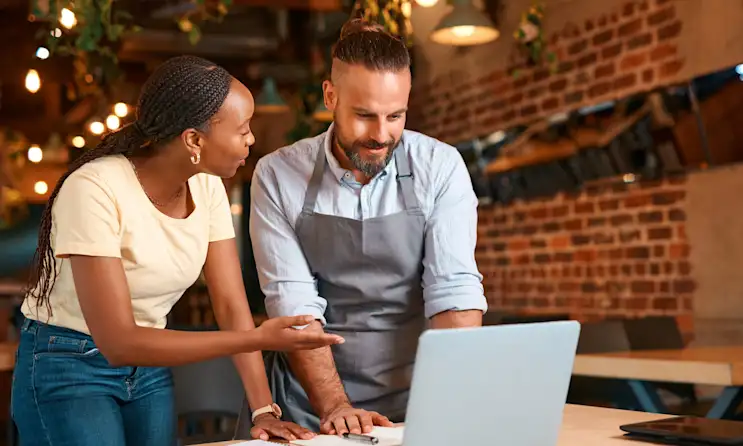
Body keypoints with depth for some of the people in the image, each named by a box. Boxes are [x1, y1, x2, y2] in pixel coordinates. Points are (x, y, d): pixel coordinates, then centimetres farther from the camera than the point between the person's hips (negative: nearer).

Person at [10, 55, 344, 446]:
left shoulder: (207, 187, -7)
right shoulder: (94, 190, -27)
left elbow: (231, 305, -7)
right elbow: (118, 343, -29)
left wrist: (263, 410, -16)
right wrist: (257, 339, -33)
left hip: (149, 366, 6)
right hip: (68, 369, -5)